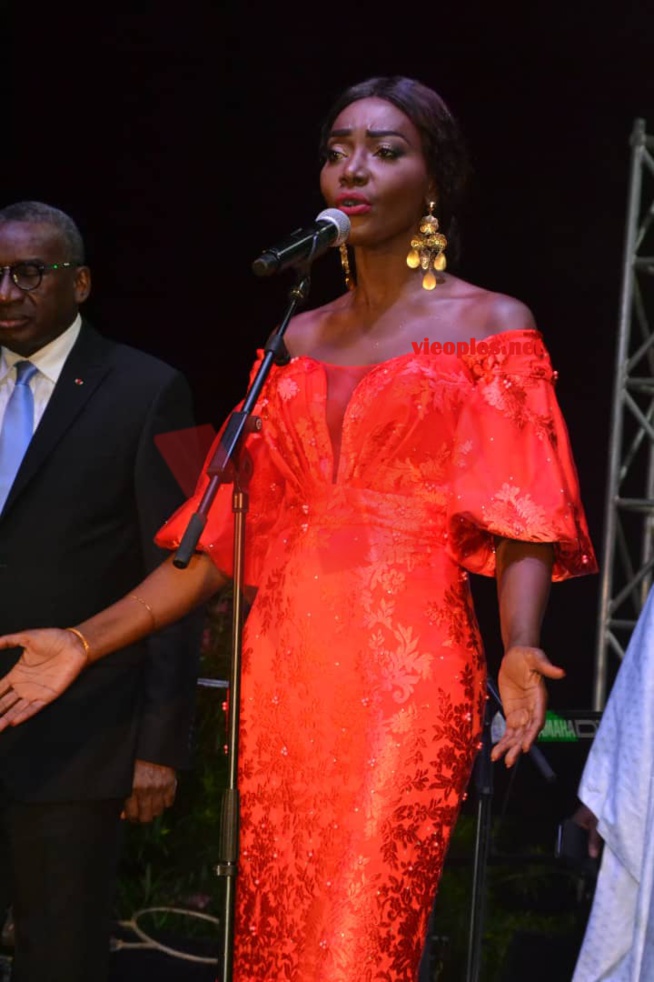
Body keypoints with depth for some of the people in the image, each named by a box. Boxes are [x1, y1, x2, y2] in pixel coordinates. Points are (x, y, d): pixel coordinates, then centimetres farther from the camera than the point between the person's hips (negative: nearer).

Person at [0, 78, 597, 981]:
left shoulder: (491, 325, 4)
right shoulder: (296, 340, 16)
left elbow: (520, 520, -5)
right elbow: (228, 530, 13)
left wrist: (520, 650, -25)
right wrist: (87, 642, 8)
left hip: (407, 670, -5)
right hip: (284, 667, 5)